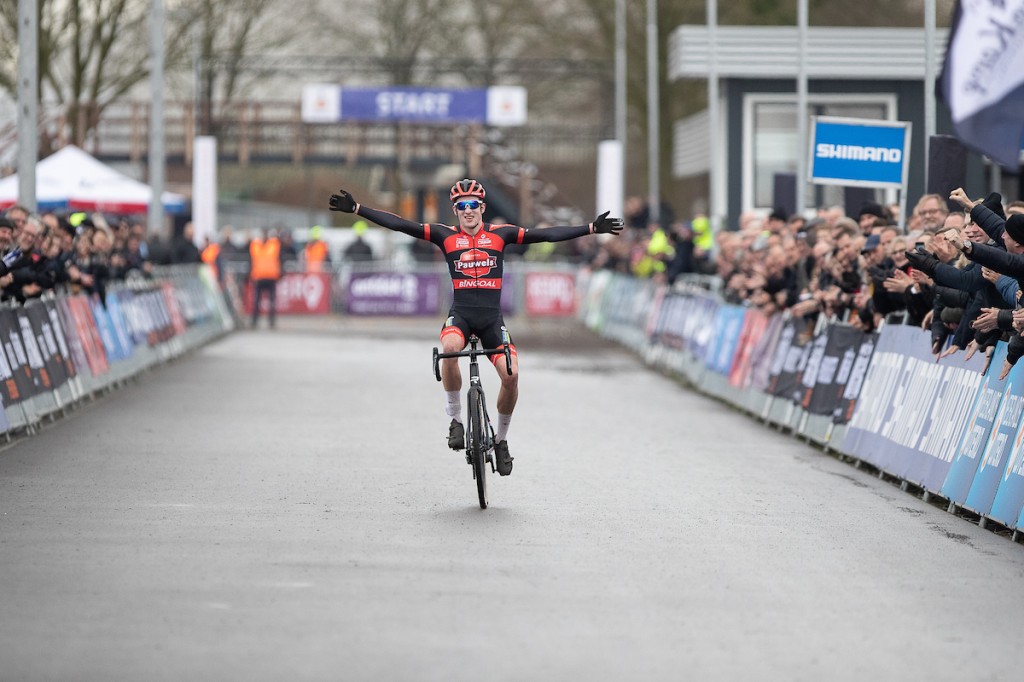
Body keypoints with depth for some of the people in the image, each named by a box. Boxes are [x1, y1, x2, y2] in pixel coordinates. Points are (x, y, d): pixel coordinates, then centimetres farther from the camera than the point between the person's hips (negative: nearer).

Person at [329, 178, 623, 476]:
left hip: (492, 317, 1)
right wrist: (356, 208, -8)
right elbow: (400, 225, -1)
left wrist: (592, 228, -7)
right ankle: (455, 420, -16)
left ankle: (500, 440, 9)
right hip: (460, 314, -1)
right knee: (449, 348, -35)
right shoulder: (446, 236, 3)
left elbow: (546, 234, -1)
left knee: (511, 374, -17)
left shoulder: (499, 234, 4)